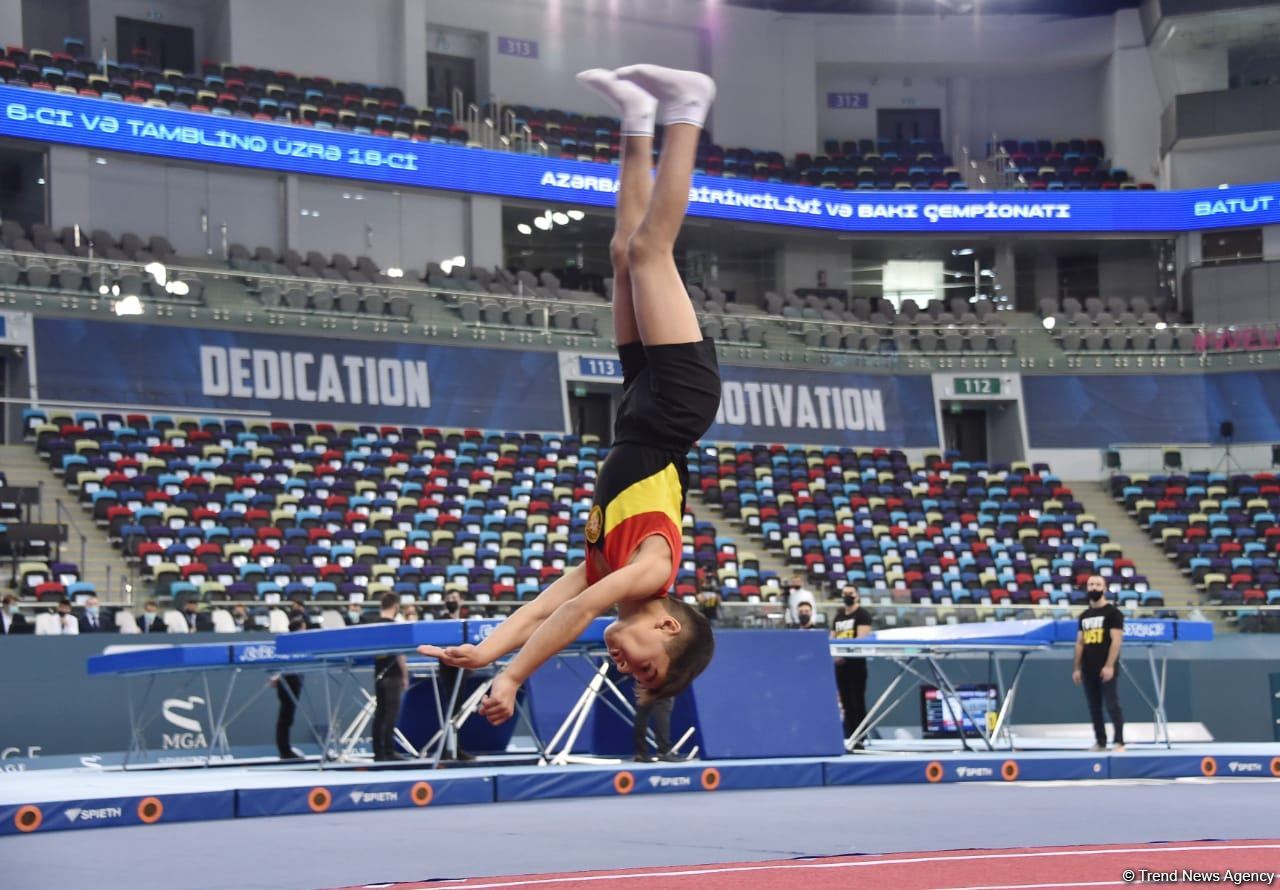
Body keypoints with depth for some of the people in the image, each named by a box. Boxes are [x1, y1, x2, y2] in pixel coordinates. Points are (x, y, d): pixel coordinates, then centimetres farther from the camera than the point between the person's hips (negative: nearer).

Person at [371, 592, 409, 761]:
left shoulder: (374, 625, 7)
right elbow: (399, 654, -12)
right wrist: (405, 676, -6)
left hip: (379, 674, 6)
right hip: (392, 675, -6)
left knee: (379, 712, 8)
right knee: (391, 714, -5)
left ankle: (378, 752, 9)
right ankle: (389, 751, -8)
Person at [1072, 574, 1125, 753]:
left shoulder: (1113, 613, -4)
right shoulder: (1084, 616, 15)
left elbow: (1116, 640, -12)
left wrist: (1109, 665, -20)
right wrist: (1077, 668, 10)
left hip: (1107, 669, -6)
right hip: (1089, 670, 7)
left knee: (1112, 705, -8)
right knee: (1094, 707, 8)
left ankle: (1119, 743, -7)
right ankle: (1100, 742, 15)